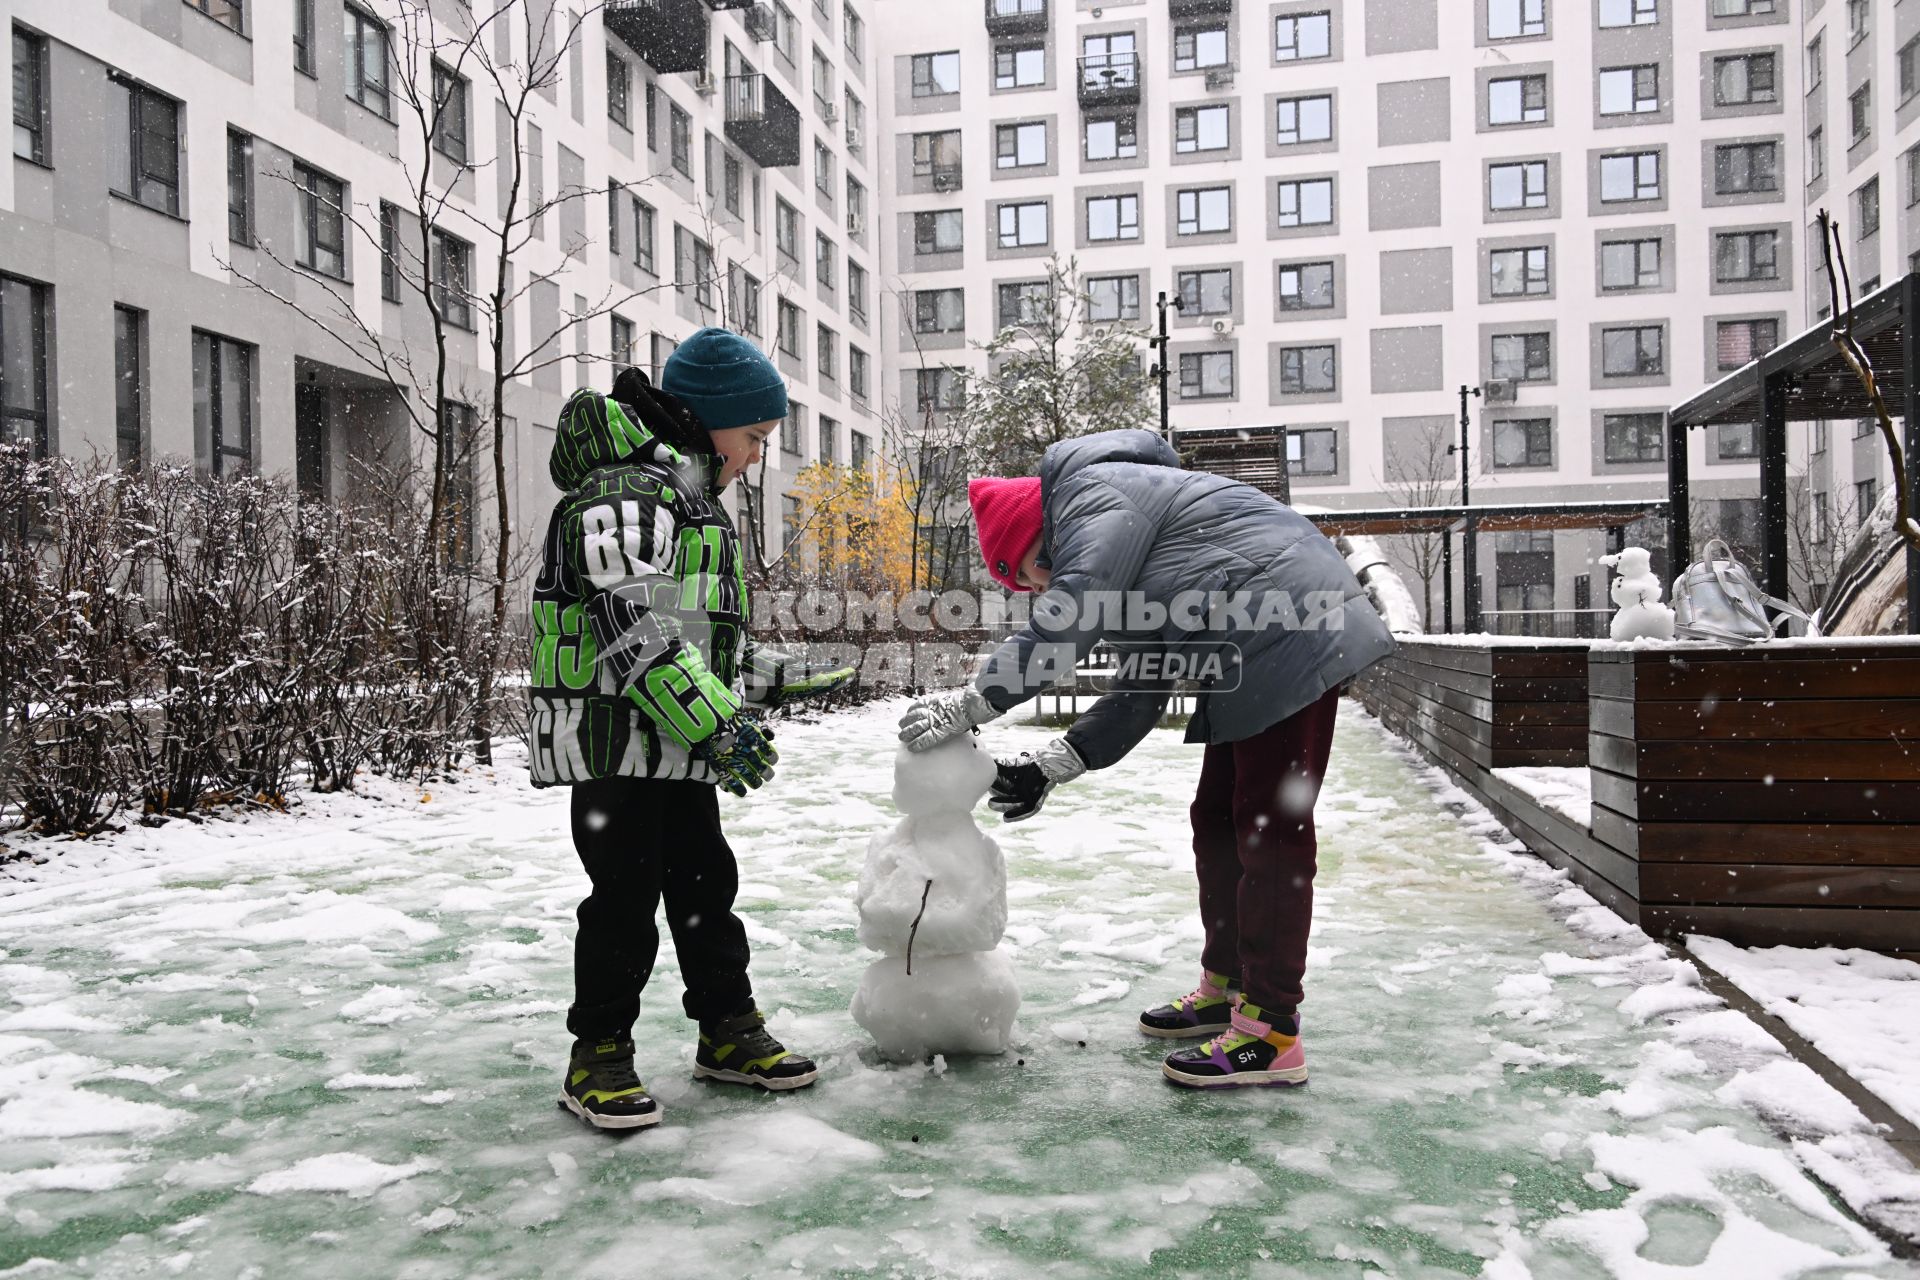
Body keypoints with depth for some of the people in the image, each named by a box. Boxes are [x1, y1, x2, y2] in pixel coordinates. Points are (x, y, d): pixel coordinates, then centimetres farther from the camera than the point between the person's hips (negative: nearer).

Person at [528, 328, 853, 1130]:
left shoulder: (689, 501, 20)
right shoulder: (625, 493, -14)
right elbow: (634, 632, -24)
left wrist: (783, 677, 23)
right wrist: (716, 722, -26)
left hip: (682, 749, 10)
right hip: (619, 741, -10)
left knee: (705, 884, 15)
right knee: (626, 897, -2)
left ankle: (728, 1032, 27)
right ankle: (599, 1056, 12)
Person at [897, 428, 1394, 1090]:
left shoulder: (1095, 494, -8)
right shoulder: (1121, 573, 21)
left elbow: (1067, 623, -20)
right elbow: (1140, 693, 15)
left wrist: (970, 703, -14)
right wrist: (1052, 765, 9)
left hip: (1293, 643, -11)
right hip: (1253, 667, 11)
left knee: (1270, 828, -9)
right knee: (1218, 822, 15)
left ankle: (1271, 1036, -4)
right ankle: (1226, 988, 29)